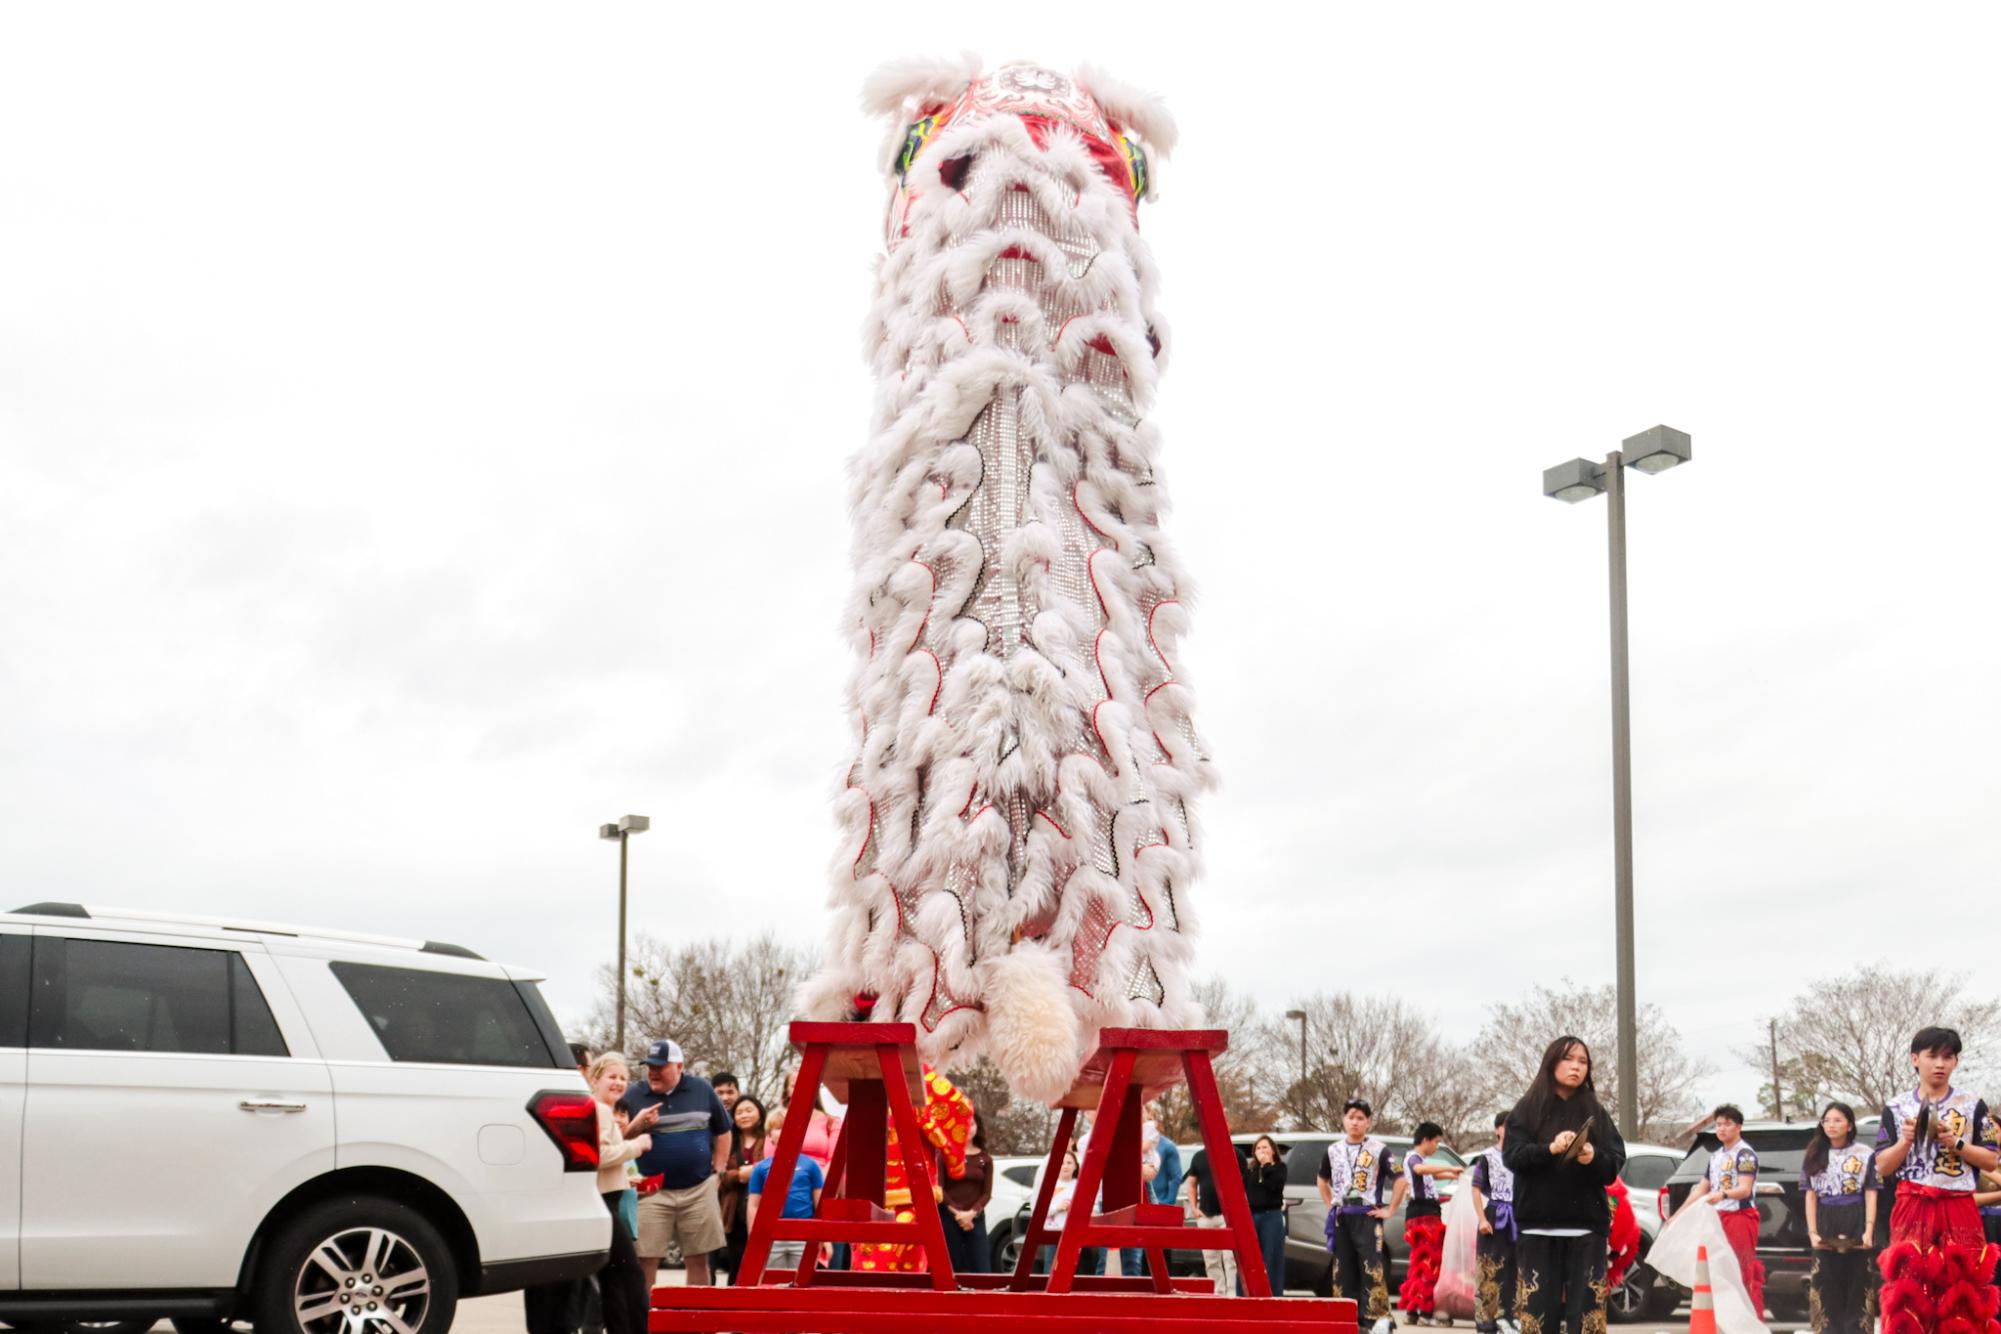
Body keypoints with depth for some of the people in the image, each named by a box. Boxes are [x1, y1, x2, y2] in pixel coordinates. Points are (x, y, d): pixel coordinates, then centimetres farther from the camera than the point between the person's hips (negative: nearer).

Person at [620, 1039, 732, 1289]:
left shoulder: (702, 1090, 6)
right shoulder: (633, 1095, 2)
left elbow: (723, 1131, 15)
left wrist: (717, 1170, 8)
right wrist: (637, 1126, -16)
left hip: (699, 1190, 2)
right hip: (652, 1192, -1)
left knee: (698, 1259, 7)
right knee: (645, 1260, -5)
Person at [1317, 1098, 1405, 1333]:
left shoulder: (1378, 1150, -3)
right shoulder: (1334, 1150, 11)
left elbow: (1401, 1180, -3)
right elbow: (1323, 1181, 28)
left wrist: (1389, 1210, -5)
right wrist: (1330, 1206, 16)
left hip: (1367, 1216, -5)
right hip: (1341, 1218, 5)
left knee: (1372, 1269, -13)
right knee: (1343, 1269, 7)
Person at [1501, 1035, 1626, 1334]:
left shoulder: (1596, 1113, 11)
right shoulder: (1527, 1109, 7)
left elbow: (1617, 1162, 3)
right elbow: (1512, 1156, -4)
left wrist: (1594, 1158, -18)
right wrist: (1549, 1149, -21)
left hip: (1586, 1227, 1)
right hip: (1538, 1226, -1)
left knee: (1586, 1308, -4)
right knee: (1539, 1306, -2)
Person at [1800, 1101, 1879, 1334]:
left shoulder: (1864, 1155, 3)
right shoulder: (1814, 1156, 11)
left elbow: (1871, 1195, 1)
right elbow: (1810, 1196, 8)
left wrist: (1869, 1230, -10)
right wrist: (1812, 1232, -2)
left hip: (1855, 1225, -2)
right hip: (1825, 1225, 2)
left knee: (1856, 1282, -2)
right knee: (1828, 1284, 2)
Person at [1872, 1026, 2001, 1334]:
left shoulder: (1973, 1107, 7)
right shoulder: (1896, 1109, 8)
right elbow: (1883, 1168, 7)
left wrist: (1957, 1144, -9)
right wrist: (1906, 1141, -9)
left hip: (1959, 1211, 0)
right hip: (1911, 1211, 0)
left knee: (1962, 1292, -3)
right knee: (1908, 1293, -4)